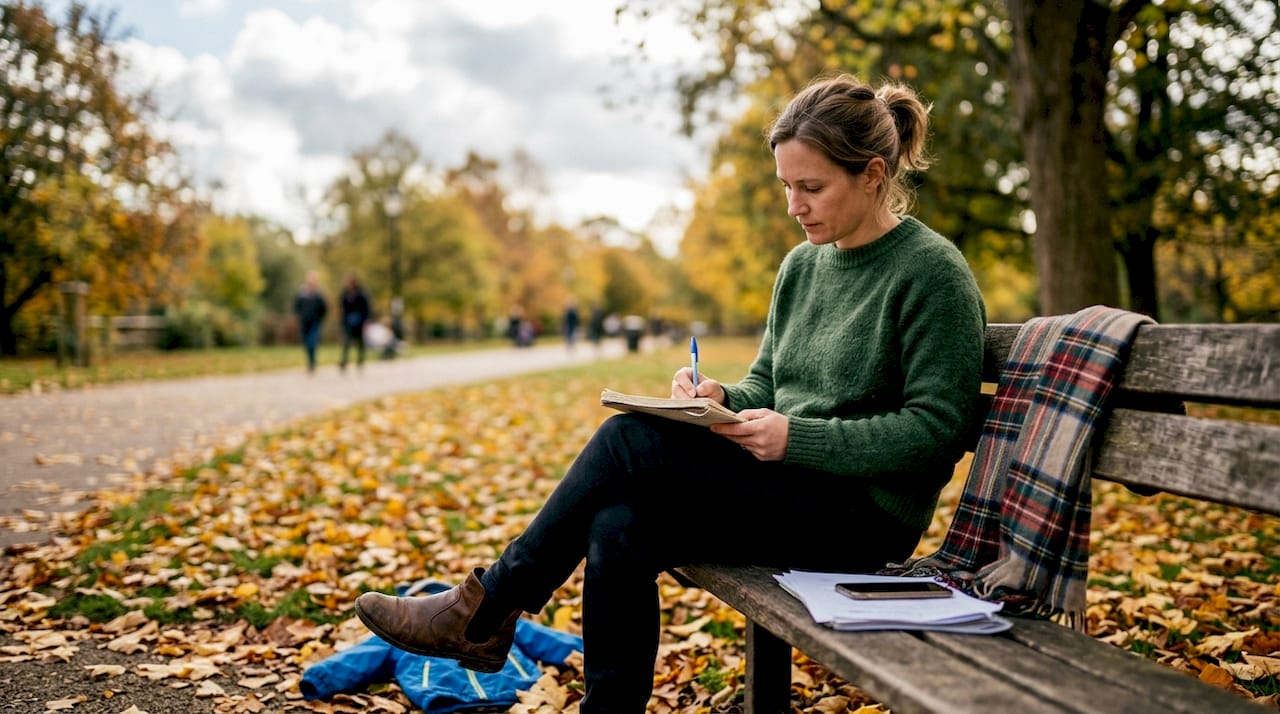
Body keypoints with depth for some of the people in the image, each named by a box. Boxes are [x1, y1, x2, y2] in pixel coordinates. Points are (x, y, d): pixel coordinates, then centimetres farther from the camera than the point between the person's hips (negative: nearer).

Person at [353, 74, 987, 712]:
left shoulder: (932, 271, -10)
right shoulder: (801, 266, 12)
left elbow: (937, 429, -15)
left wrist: (797, 438, -23)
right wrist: (721, 397, -6)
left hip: (866, 514, -7)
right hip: (791, 490, 7)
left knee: (630, 439, -21)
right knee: (619, 529, -21)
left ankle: (483, 612, -7)